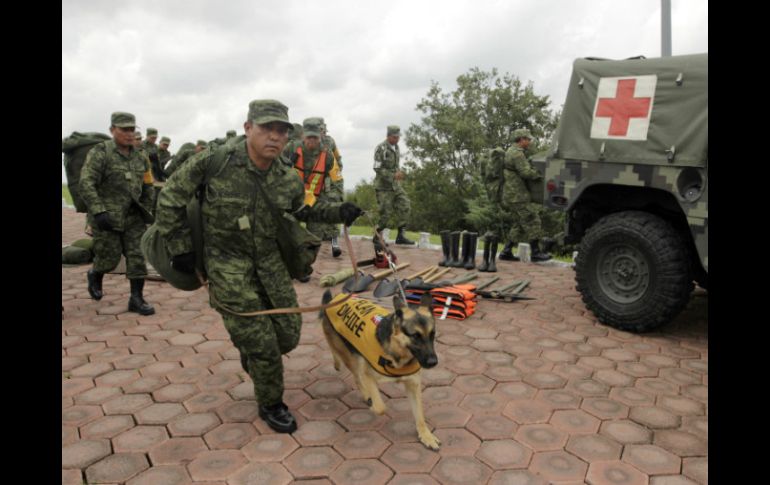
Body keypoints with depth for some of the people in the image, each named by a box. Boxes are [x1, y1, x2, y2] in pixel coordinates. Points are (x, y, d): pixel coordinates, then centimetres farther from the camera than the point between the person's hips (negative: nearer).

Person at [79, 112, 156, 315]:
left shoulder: (140, 157, 9)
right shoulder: (100, 153, -8)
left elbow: (147, 186, 19)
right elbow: (86, 184, -15)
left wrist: (146, 211, 14)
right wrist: (98, 212, -22)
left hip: (133, 218, 4)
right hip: (107, 217, -4)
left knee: (137, 257, -2)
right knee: (109, 258, 4)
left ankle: (136, 299, 5)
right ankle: (94, 275, 38)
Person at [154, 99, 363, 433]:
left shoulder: (289, 180, -3)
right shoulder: (213, 163, -16)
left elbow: (301, 211, 17)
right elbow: (171, 198, -4)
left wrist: (338, 212, 1)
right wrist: (179, 247, -4)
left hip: (270, 263, 5)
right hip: (228, 267, -4)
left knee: (288, 334, 7)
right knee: (262, 343, -4)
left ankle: (248, 349, 42)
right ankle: (270, 405, 23)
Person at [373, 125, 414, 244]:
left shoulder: (396, 147, 11)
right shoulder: (381, 148, -13)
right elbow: (377, 168, -19)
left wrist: (399, 173, 9)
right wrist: (393, 175, -23)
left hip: (395, 185, 7)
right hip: (383, 186, -7)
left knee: (404, 206, -4)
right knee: (386, 213, -4)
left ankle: (401, 235, 0)